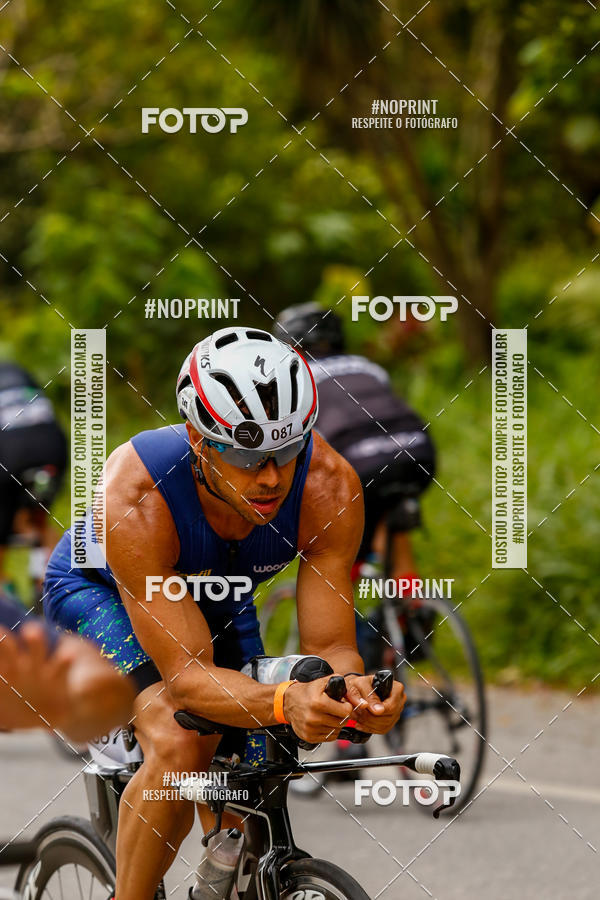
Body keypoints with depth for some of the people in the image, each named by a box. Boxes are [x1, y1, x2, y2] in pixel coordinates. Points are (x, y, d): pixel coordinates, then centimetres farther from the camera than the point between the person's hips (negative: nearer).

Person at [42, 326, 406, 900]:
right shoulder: (134, 498, -43)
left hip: (218, 600, 4)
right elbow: (188, 675, -44)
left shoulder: (330, 487, -34)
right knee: (179, 744, -31)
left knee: (242, 824, 2)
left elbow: (329, 647, -29)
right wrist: (284, 703, -63)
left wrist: (354, 687, -54)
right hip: (100, 591, -4)